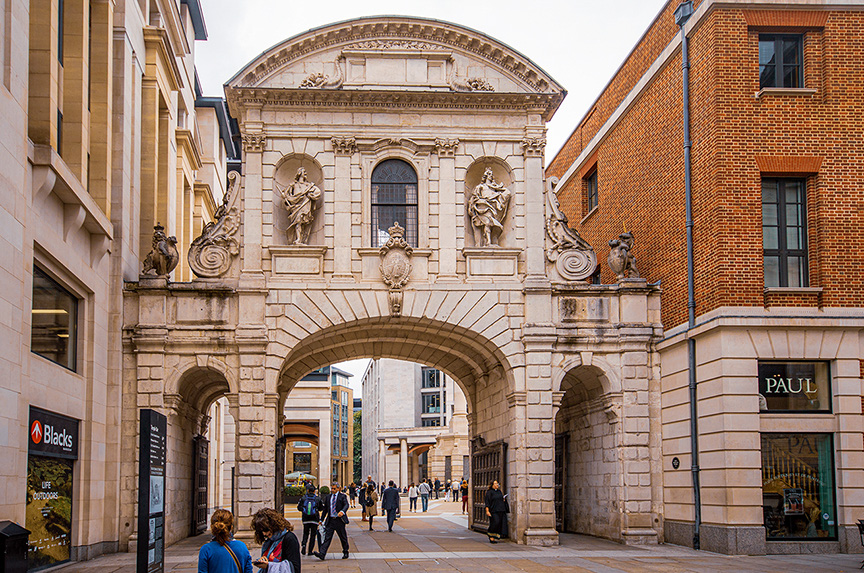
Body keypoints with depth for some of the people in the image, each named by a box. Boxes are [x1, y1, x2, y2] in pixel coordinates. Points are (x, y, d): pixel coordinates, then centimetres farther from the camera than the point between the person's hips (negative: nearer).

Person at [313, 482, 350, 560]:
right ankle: (322, 554, -15)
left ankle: (345, 552, 26)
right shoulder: (328, 497, 12)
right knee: (327, 537, -6)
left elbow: (346, 505, -16)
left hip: (339, 520, -3)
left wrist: (342, 511, -36)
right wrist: (321, 519, 16)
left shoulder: (342, 496, -1)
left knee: (343, 537, 8)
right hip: (330, 520, 3)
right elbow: (325, 509, 18)